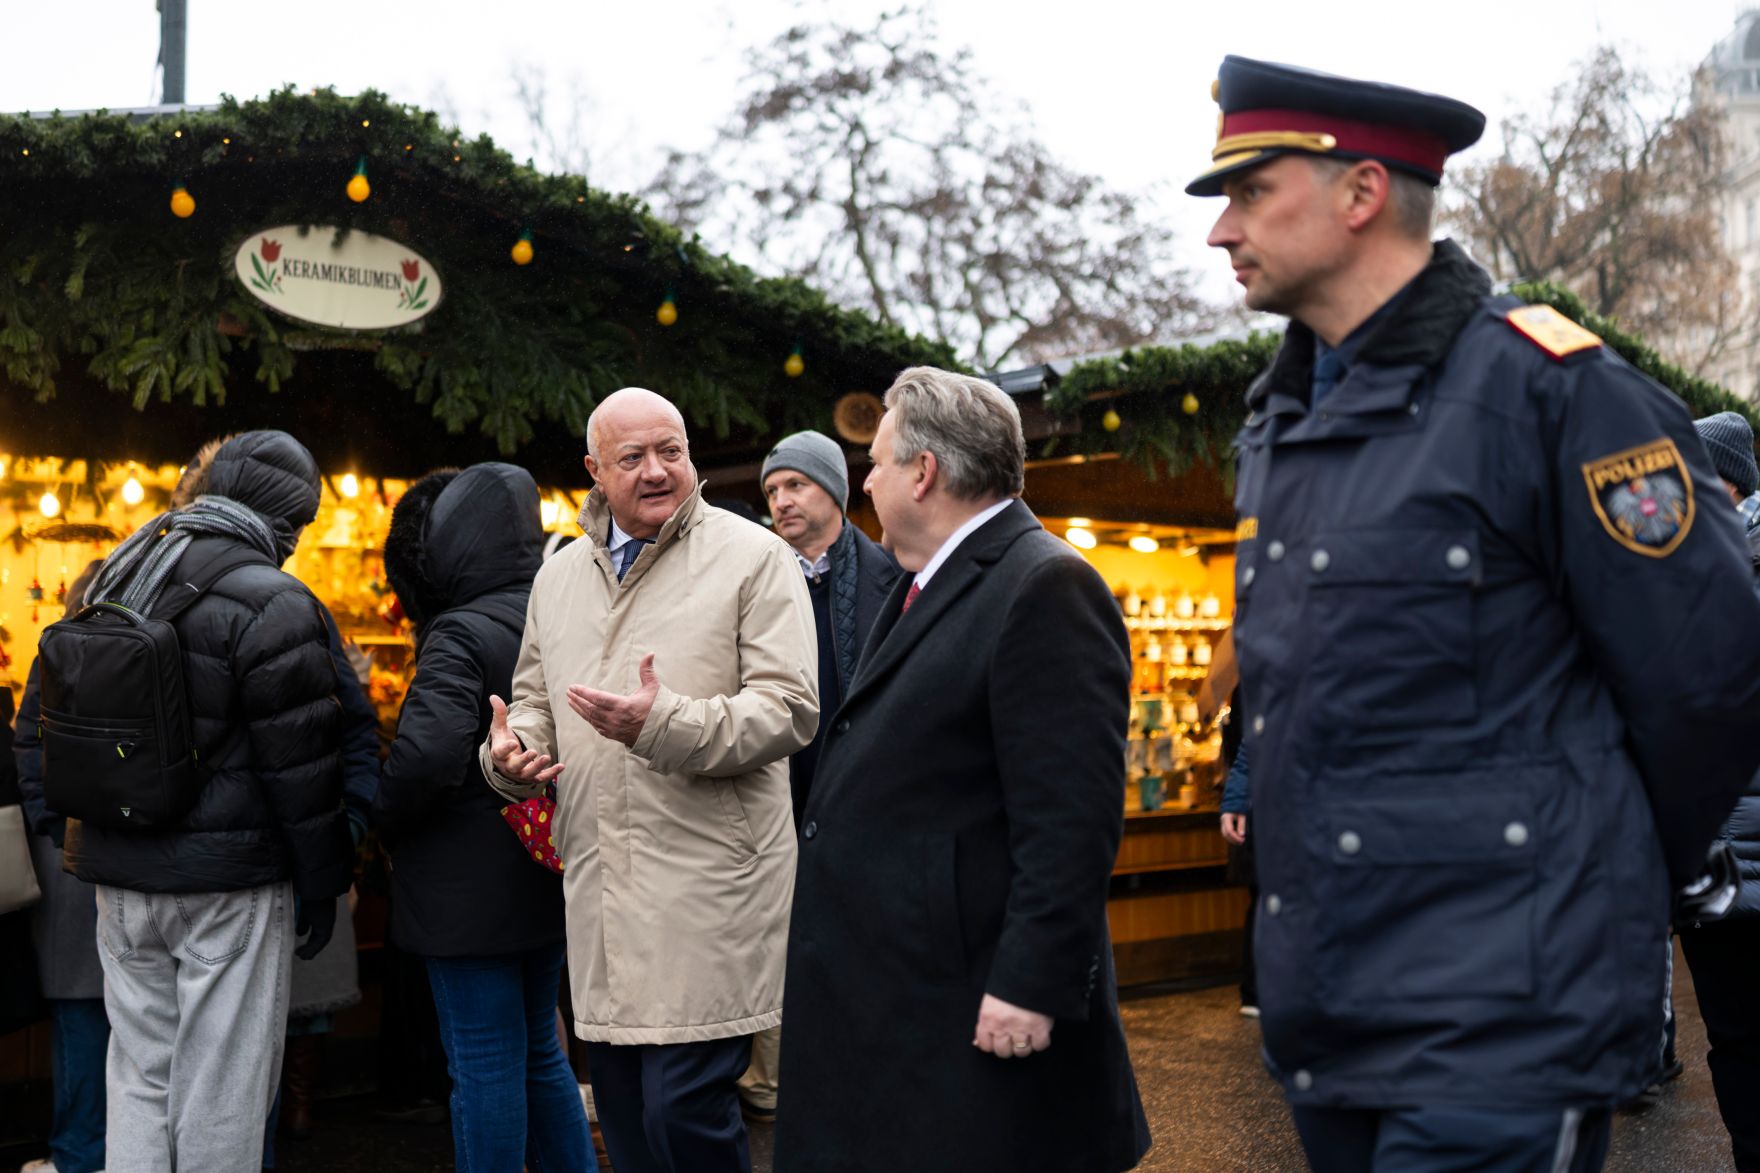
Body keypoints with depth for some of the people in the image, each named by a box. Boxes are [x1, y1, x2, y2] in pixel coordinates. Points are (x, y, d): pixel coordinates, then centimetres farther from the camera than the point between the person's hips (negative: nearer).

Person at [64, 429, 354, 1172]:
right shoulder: (270, 603, -14)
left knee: (139, 1073, 13)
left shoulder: (114, 581, 10)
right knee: (222, 1085, 3)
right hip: (227, 882, -7)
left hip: (119, 870, 7)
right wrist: (323, 880, -4)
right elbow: (298, 759, -13)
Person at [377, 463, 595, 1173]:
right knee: (538, 1051, 19)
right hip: (547, 876, 8)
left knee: (485, 1064, 1)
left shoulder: (460, 634, -17)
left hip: (471, 893, -8)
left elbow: (429, 753, -29)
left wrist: (385, 821, -12)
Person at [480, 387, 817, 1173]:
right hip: (599, 889, 6)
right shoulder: (559, 577, 15)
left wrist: (666, 725, -23)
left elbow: (789, 709, -11)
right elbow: (534, 696, 26)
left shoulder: (754, 558, -3)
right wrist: (510, 751, 2)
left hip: (707, 886, -6)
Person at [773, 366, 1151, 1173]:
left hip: (972, 1005, -9)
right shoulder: (925, 585, 16)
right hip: (889, 992, 9)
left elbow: (1072, 819, -21)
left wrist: (1030, 985, -23)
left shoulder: (1043, 589, -15)